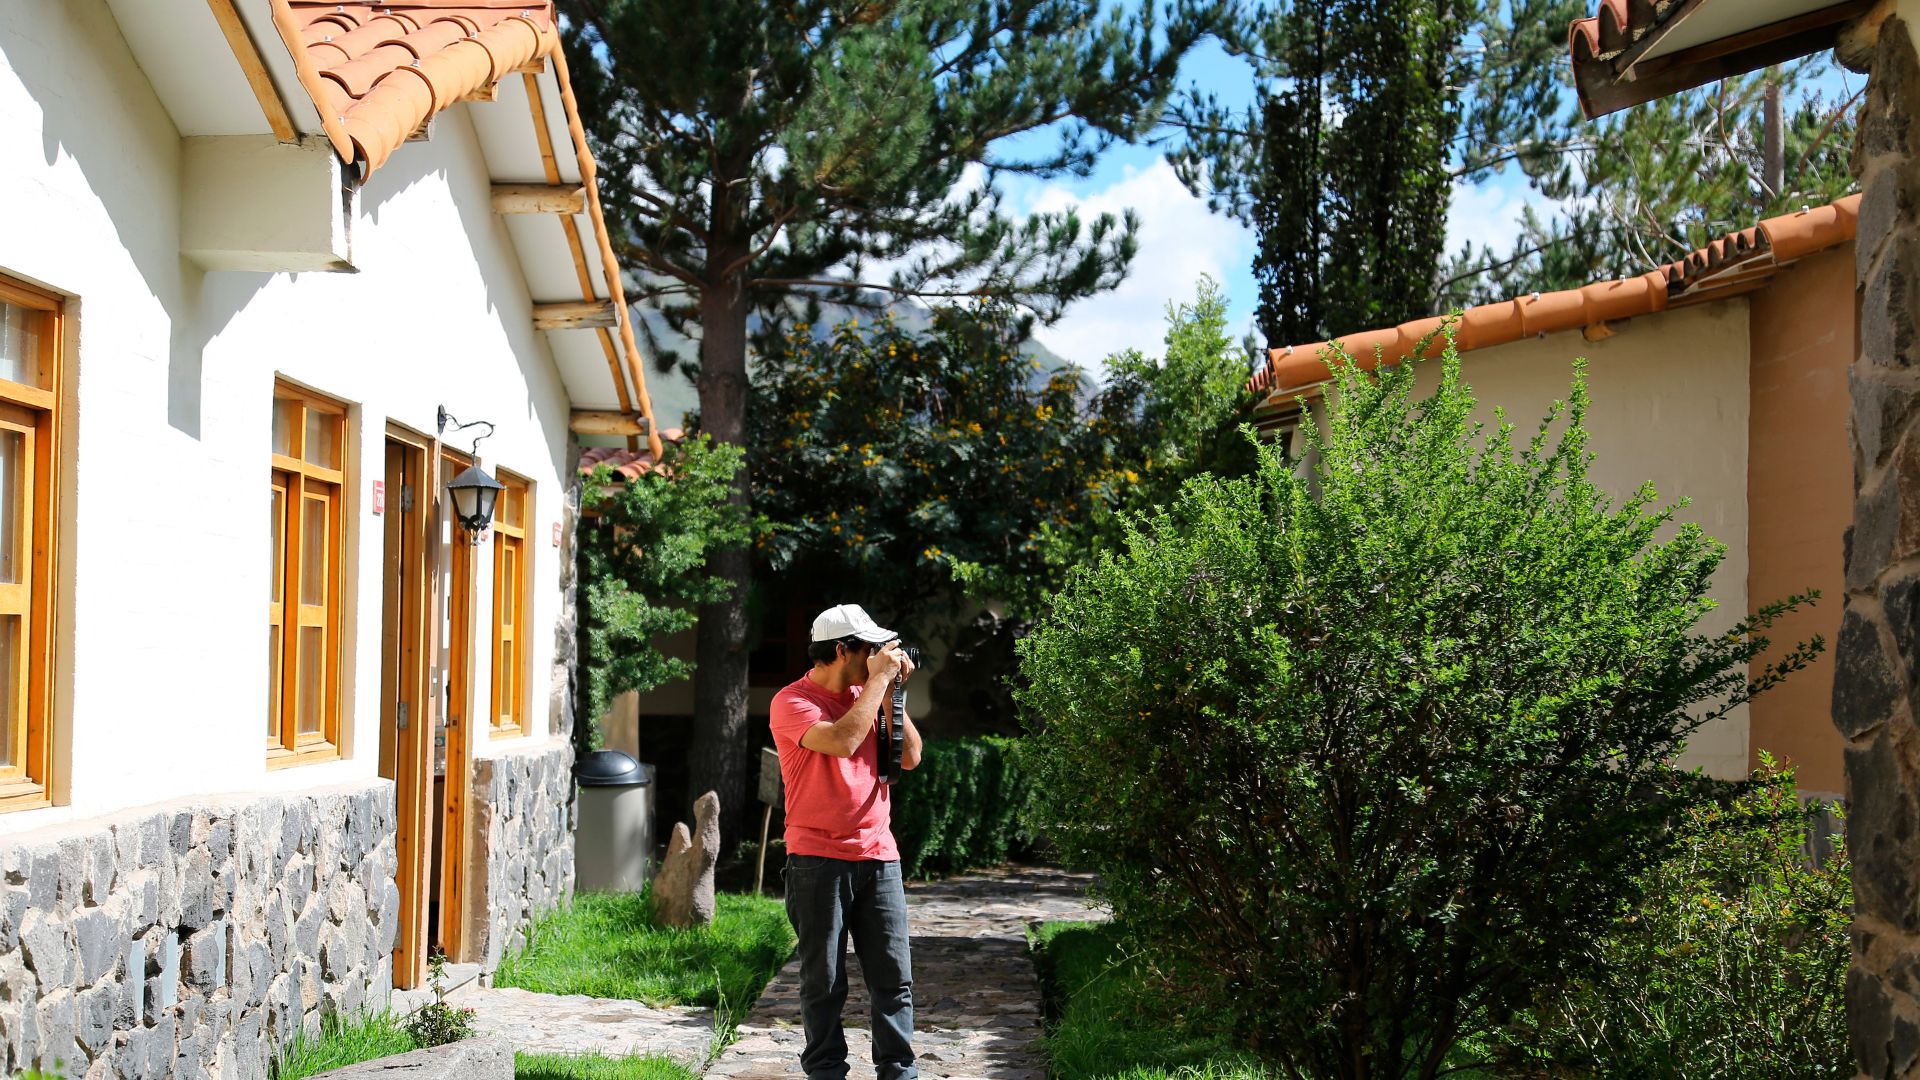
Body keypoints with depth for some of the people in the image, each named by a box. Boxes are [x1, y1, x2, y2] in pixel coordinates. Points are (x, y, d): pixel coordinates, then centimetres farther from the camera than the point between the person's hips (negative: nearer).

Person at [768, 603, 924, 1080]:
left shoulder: (868, 694, 13)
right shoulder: (793, 701, -6)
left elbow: (910, 757, 8)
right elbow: (842, 741, -23)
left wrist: (893, 692, 1)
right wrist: (879, 679, -13)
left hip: (878, 856, 5)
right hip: (818, 859, -5)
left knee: (894, 978, 2)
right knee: (824, 982, 2)